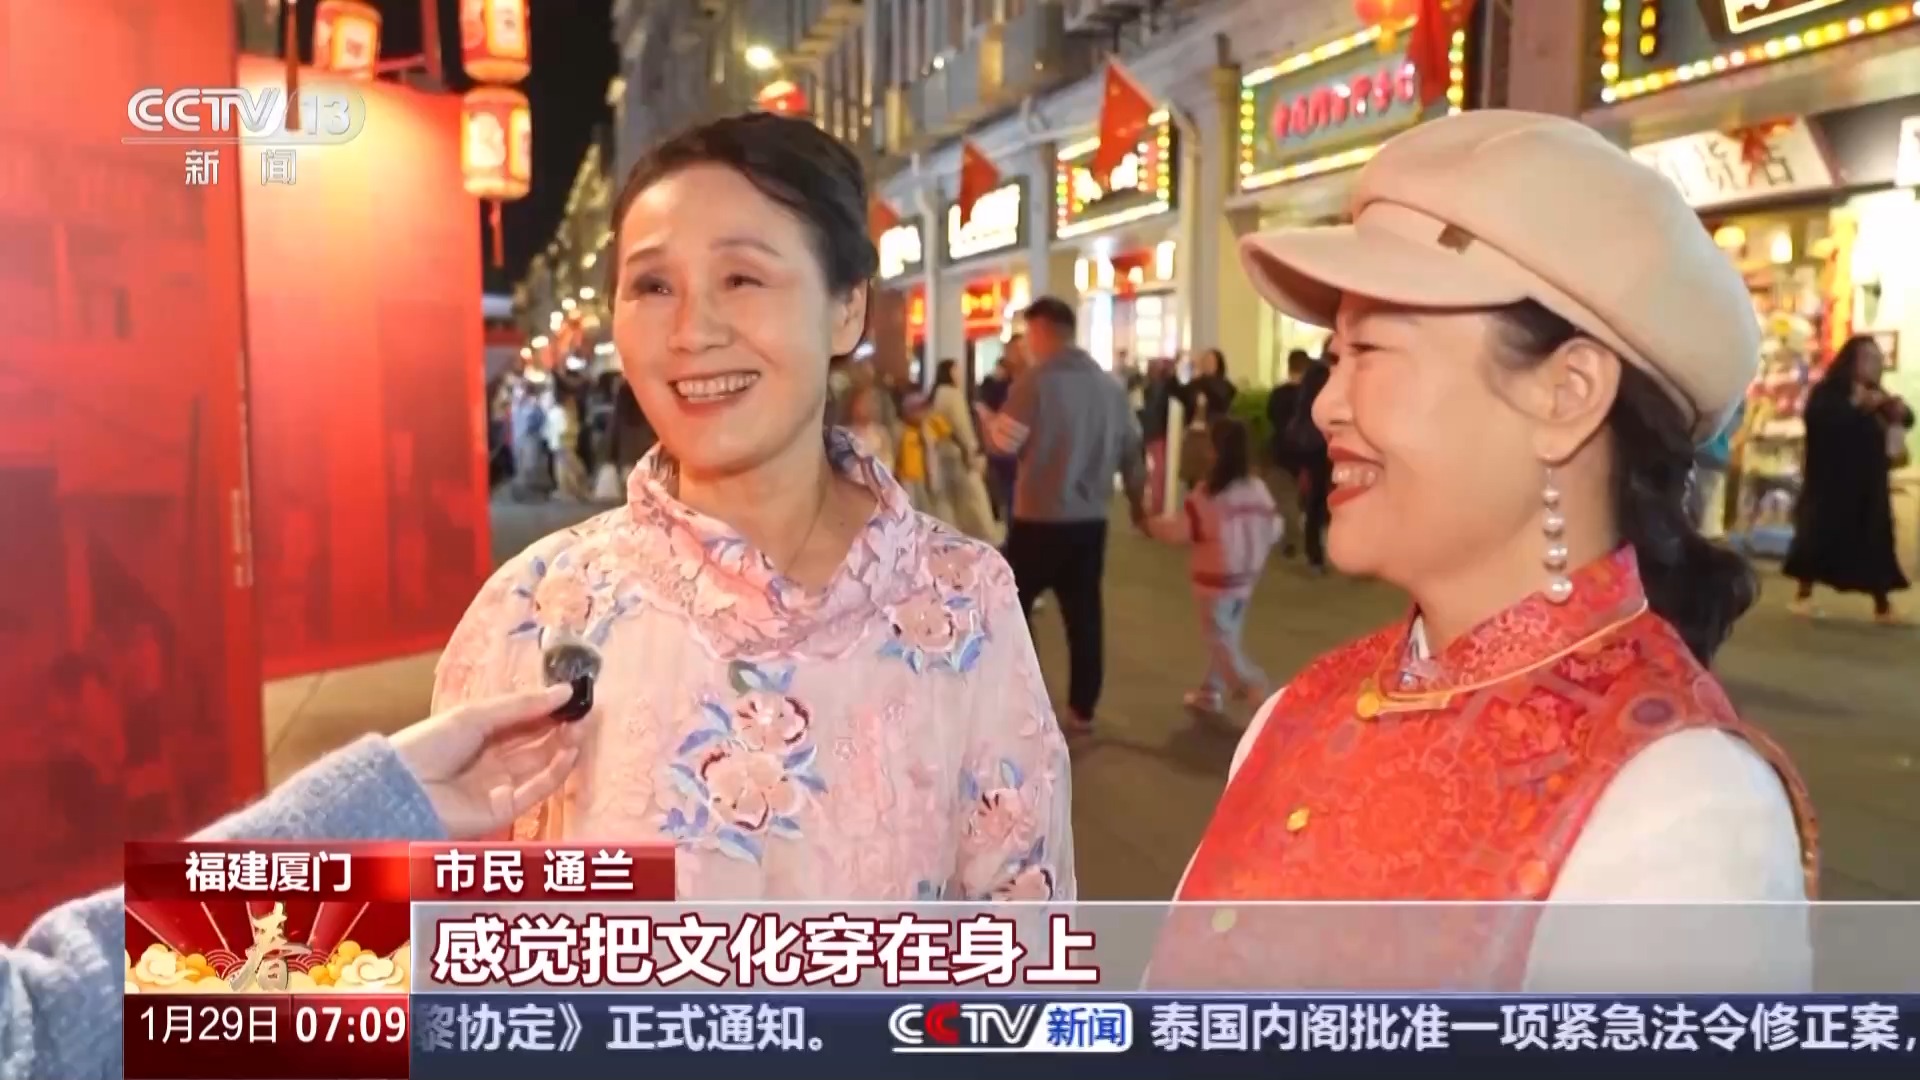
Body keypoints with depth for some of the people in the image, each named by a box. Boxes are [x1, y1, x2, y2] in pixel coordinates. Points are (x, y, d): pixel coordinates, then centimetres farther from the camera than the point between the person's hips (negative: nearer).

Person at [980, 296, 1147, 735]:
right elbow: (1131, 449, 12)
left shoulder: (1036, 381, -12)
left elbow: (1004, 441, -12)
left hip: (1040, 520, -5)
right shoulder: (1110, 385, 7)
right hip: (1090, 520, 5)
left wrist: (986, 419, 9)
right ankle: (1082, 710, 16)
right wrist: (1137, 500, 25)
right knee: (1084, 615, 10)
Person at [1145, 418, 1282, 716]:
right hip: (1246, 577, 7)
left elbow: (1181, 531, -16)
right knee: (1226, 637, 18)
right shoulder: (1259, 490, -1)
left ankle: (1255, 687, -10)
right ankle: (1210, 692, 27)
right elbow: (1273, 529, 6)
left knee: (1221, 641, 1)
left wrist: (1150, 522, -1)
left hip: (1215, 579, -7)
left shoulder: (1208, 496, -20)